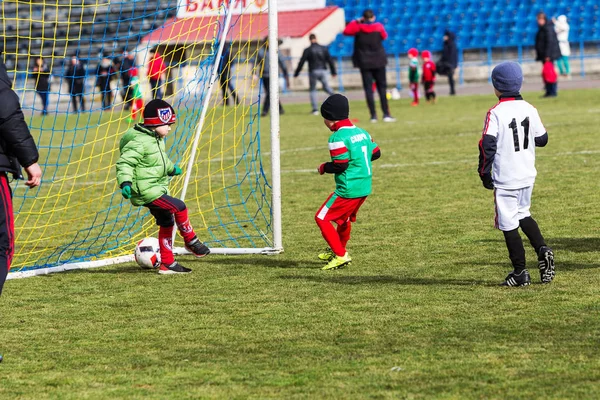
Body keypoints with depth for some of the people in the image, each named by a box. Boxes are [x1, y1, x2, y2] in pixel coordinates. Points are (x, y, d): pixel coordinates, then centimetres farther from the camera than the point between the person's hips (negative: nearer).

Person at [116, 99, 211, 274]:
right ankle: (191, 241, 4)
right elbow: (125, 163, -25)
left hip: (157, 190, 11)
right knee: (179, 207, -16)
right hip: (146, 192, -11)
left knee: (166, 223, 12)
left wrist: (171, 169, 47)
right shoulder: (139, 142, -20)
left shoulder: (156, 140, 12)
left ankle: (167, 264, 20)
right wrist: (125, 182, -38)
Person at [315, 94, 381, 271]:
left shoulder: (338, 138, -16)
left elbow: (340, 165, -20)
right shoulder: (362, 132, 9)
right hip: (365, 188, 9)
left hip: (348, 189, -9)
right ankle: (338, 250, 44)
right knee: (344, 218, 28)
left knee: (322, 218, 1)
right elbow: (376, 153, 15)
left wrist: (324, 168, -2)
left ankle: (340, 255, -3)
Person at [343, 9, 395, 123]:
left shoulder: (358, 28, -6)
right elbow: (384, 36, 14)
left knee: (368, 89, 2)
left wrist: (356, 22, 10)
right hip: (378, 62, 0)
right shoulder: (379, 27, -4)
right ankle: (386, 114, -2)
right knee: (382, 88, 5)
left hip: (364, 63, 0)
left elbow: (346, 31, 6)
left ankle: (373, 115, -5)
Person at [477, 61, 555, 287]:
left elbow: (487, 144, -19)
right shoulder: (529, 109, 2)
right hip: (528, 175, 6)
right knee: (523, 214, 25)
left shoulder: (496, 113, -15)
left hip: (505, 179, -6)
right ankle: (542, 249, 4)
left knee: (508, 224, 2)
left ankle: (520, 272, 4)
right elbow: (542, 139, 9)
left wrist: (484, 172, -9)